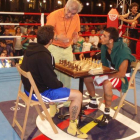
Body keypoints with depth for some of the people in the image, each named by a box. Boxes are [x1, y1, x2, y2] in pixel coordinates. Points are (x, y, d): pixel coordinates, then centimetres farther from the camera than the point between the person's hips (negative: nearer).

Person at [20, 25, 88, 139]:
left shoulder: (31, 49, 0)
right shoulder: (43, 56, -29)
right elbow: (51, 81, -25)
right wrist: (61, 85, -4)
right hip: (38, 92, -10)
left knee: (56, 86, 36)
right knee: (78, 95, -8)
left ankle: (52, 111, 44)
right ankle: (72, 127, 7)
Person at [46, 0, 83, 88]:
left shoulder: (76, 18, 0)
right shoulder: (54, 15, -16)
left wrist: (75, 37, -9)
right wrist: (58, 37, -33)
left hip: (68, 49, 5)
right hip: (54, 48, -5)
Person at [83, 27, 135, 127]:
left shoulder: (123, 50, -29)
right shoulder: (104, 47, -8)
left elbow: (121, 73, -28)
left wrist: (105, 77, -27)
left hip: (123, 76, -8)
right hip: (110, 72, 8)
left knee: (107, 84, -39)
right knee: (87, 78, 0)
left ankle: (107, 114, -21)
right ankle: (93, 103, 19)